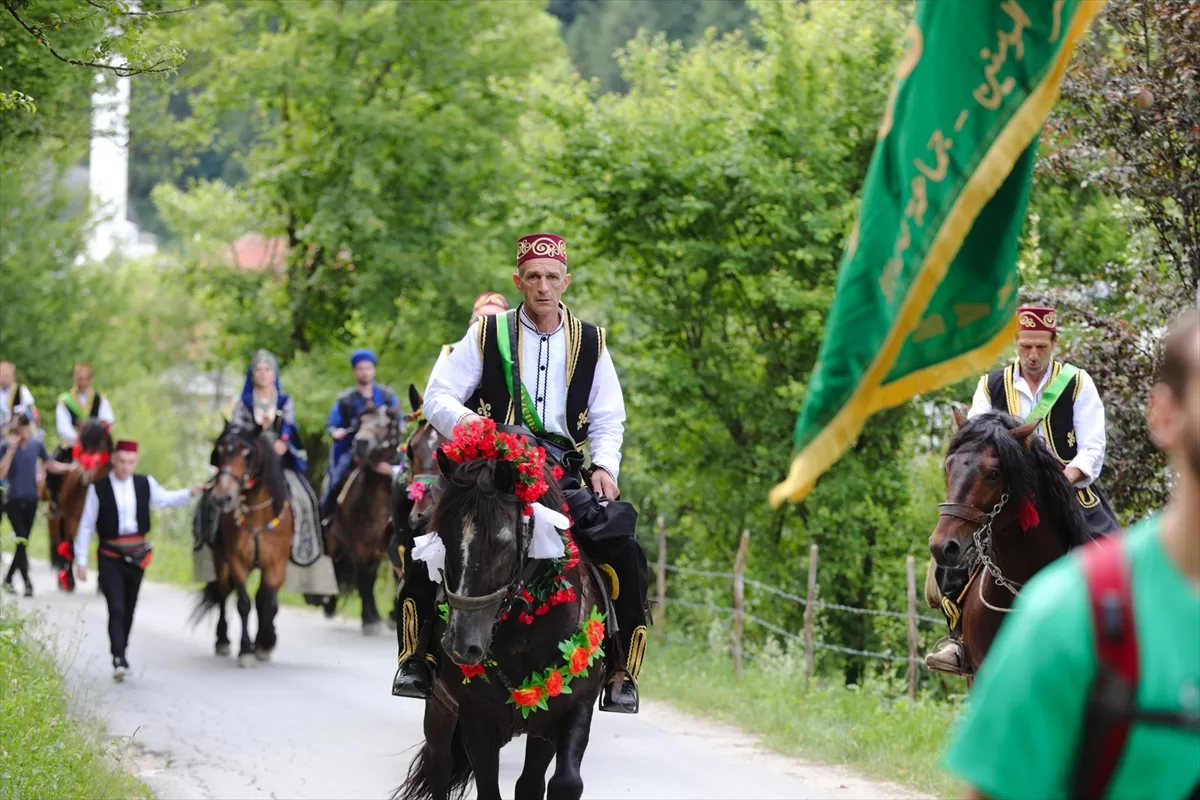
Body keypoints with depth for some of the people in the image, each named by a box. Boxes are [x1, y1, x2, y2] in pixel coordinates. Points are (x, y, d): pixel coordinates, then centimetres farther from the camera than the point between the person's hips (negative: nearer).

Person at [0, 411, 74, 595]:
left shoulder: (36, 445, 1)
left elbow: (50, 465, 12)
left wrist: (69, 467, -4)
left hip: (31, 499, 4)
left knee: (24, 541, 7)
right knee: (22, 540, -14)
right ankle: (26, 581, -14)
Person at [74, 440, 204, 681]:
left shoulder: (145, 484, 3)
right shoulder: (98, 488, -7)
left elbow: (165, 499, 19)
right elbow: (86, 525, -3)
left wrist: (191, 492, 3)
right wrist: (81, 560, -3)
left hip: (137, 555, 4)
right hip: (110, 558, -4)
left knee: (129, 609, 13)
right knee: (116, 608, -14)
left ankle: (121, 654, 27)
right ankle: (118, 660, -19)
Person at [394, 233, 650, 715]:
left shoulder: (591, 344, 10)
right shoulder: (487, 335, 5)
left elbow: (609, 420, 14)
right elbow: (438, 398, 2)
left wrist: (604, 466, -5)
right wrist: (470, 426, -19)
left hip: (566, 477, 1)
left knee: (625, 550, -19)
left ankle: (621, 673, -5)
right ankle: (416, 658, -12)